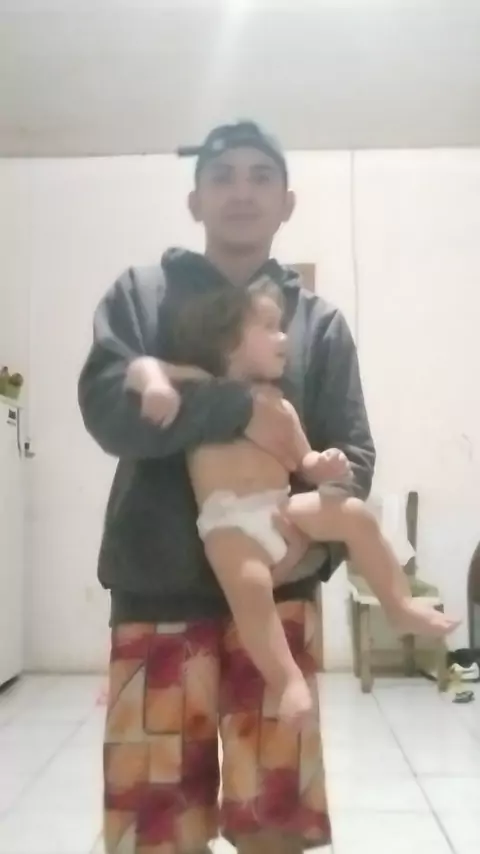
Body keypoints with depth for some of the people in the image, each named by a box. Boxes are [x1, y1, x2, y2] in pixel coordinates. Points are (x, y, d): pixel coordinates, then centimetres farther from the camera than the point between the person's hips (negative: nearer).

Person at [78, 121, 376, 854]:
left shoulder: (320, 321, 11)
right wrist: (237, 407, -18)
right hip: (160, 588, -1)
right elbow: (107, 406, -10)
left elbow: (353, 452, 5)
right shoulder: (141, 294, 6)